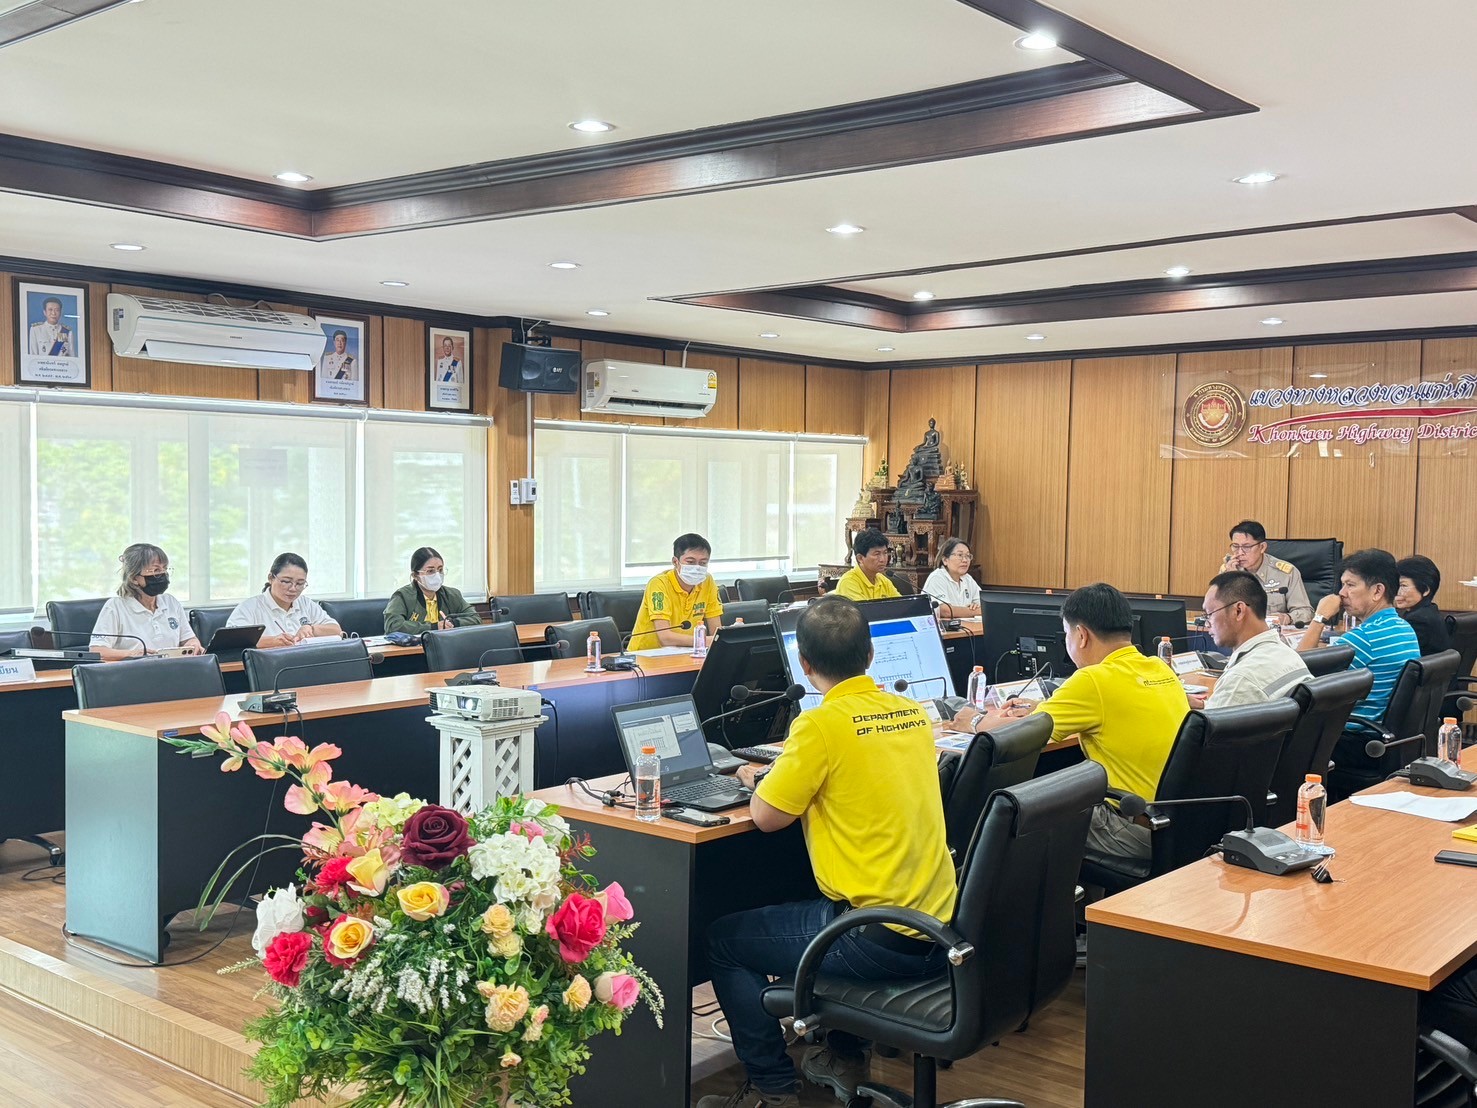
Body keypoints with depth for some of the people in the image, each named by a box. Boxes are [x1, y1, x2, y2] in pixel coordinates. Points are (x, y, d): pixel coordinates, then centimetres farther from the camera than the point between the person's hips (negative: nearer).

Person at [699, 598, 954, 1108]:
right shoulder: (913, 712, 5)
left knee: (723, 941, 10)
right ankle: (844, 1057, 38)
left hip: (881, 941, -8)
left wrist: (761, 779, 11)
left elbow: (766, 816, -9)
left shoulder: (821, 725, -17)